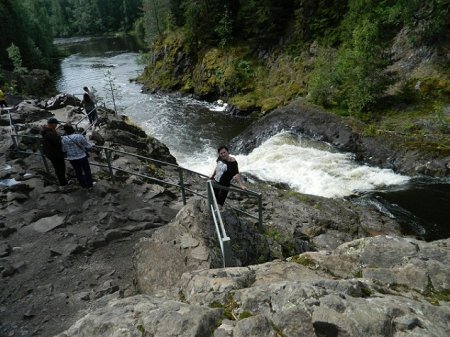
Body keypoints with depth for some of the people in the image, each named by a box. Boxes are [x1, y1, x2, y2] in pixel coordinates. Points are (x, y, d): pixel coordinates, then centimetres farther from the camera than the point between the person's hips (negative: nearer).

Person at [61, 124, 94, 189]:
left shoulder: (64, 139, -13)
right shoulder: (79, 136, -19)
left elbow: (64, 150, -2)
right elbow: (88, 146, -12)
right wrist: (90, 145, 10)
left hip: (72, 158, 3)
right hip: (82, 157, -2)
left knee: (78, 171, 20)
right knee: (87, 170, 17)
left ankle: (84, 185, 35)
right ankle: (90, 185, 28)